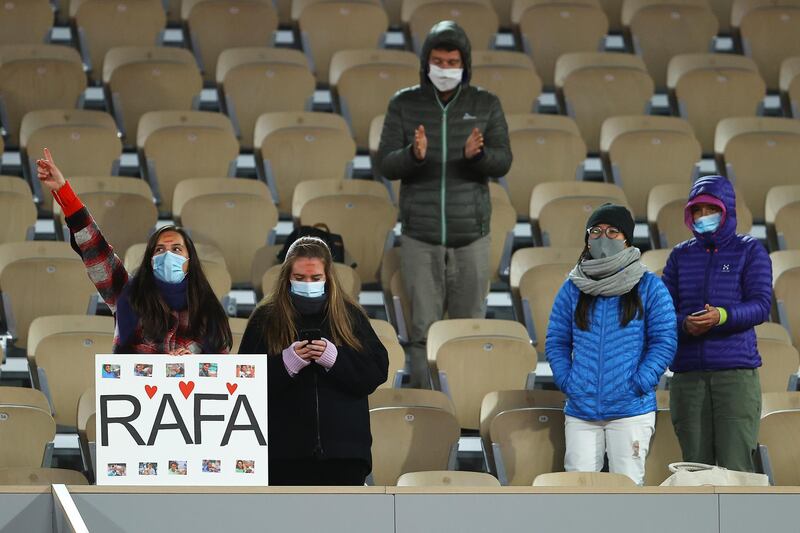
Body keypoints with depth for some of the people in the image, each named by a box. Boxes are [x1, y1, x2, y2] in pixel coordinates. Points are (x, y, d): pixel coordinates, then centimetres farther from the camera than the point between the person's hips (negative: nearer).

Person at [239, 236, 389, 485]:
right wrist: (286, 363, -19)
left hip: (343, 447, 1)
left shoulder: (350, 315, 8)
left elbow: (378, 370, 1)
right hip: (286, 451, -1)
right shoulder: (265, 319, 6)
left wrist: (335, 358, -16)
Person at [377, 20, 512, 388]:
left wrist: (477, 153, -29)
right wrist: (414, 154, -29)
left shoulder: (486, 105, 2)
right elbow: (387, 165, -6)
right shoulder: (404, 104, 0)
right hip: (420, 237, 0)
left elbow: (502, 164, -6)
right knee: (423, 329, -1)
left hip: (470, 237, 1)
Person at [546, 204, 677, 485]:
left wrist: (639, 384, -10)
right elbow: (556, 341, 13)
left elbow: (665, 341, -1)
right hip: (580, 411, 3)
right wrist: (566, 381, -1)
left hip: (630, 410, -3)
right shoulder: (572, 289, 9)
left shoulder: (649, 287, 1)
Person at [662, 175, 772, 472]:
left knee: (735, 467, -10)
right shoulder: (681, 255, 16)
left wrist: (722, 316, -25)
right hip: (688, 373, 4)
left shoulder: (749, 251, 6)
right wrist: (684, 325, -13)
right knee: (696, 467, 2)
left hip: (736, 370, -3)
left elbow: (761, 305, -6)